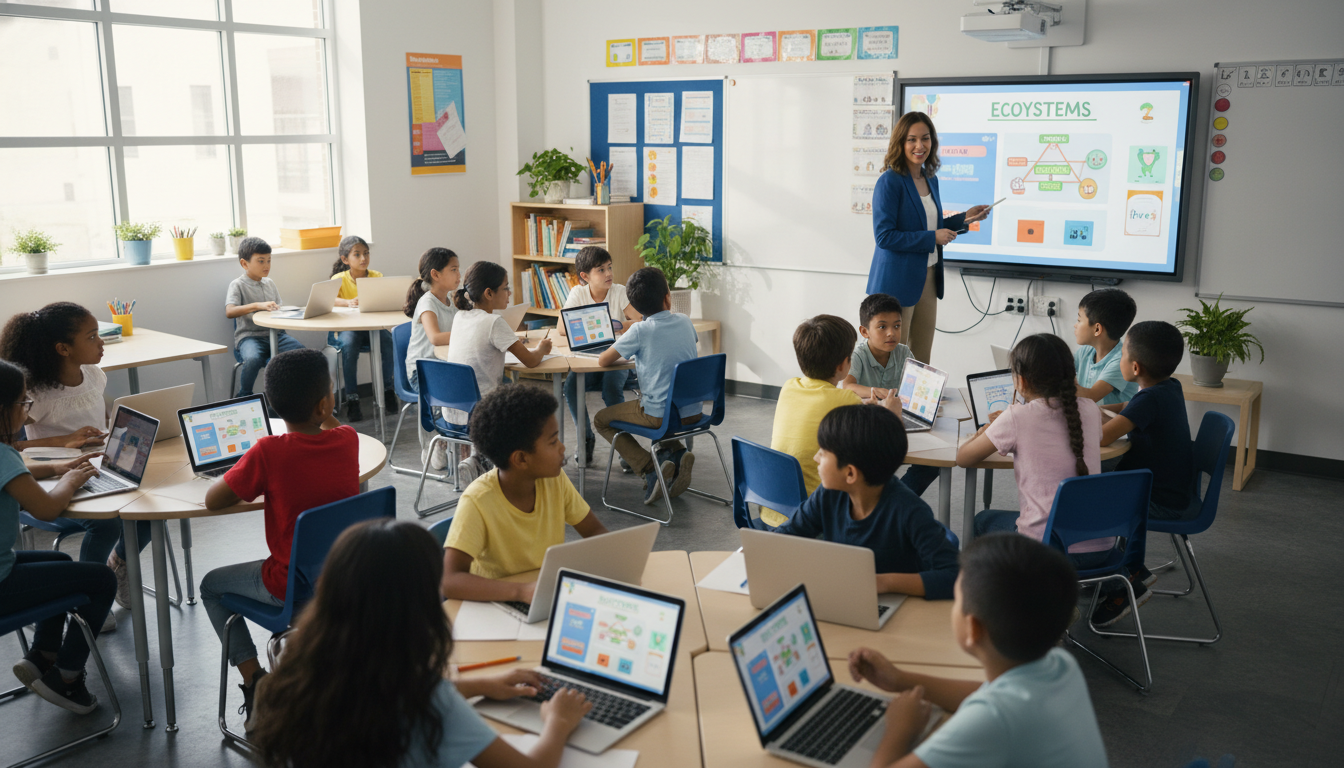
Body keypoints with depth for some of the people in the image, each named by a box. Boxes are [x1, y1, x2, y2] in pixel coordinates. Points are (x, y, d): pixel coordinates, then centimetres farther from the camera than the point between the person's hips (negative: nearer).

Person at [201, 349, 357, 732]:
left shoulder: (269, 452, -23)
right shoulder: (347, 440, -10)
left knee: (212, 586, 22)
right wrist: (324, 411, 4)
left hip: (294, 587, -5)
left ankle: (256, 683, 13)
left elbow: (212, 500, -13)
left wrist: (247, 482, 1)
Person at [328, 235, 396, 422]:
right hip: (347, 327, -2)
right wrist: (348, 302, -38)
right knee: (349, 345, -33)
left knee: (389, 342, -26)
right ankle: (351, 398, -22)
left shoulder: (377, 276, 5)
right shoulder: (339, 278, -1)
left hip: (373, 326, 2)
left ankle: (386, 388, -3)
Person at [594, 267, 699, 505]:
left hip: (661, 415, -6)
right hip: (693, 412, 6)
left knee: (601, 419, 13)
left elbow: (603, 361, -7)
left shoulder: (640, 331, -14)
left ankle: (650, 469, -5)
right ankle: (678, 454, 10)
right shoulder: (685, 322, 2)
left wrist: (621, 351, 14)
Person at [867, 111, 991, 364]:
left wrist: (964, 218, 9)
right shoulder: (890, 182, -13)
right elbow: (884, 236, -19)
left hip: (927, 279, 8)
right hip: (898, 282, -8)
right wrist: (932, 238, -17)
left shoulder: (930, 179, 11)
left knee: (921, 358, 13)